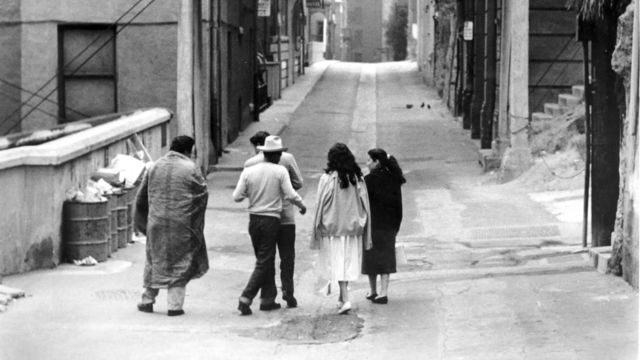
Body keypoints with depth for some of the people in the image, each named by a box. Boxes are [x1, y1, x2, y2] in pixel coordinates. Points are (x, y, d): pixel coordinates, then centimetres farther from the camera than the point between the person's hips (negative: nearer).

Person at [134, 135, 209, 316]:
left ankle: (147, 300, 21)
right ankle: (174, 305, 4)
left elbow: (141, 196, 11)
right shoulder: (191, 169, -7)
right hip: (182, 225, -4)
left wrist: (141, 221, 22)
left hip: (156, 223, 4)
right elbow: (203, 194, -5)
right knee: (180, 263, 5)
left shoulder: (155, 167, 6)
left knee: (155, 260, 16)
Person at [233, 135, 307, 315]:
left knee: (266, 260, 17)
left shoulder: (248, 171, 0)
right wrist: (302, 206, 7)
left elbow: (237, 197, -3)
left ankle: (268, 299, 20)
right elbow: (290, 195, -11)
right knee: (263, 263, 0)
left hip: (254, 218, 4)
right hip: (271, 219, -4)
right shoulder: (280, 171, -8)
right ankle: (245, 299, -10)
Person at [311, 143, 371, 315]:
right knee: (349, 262, 14)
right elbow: (365, 205, 3)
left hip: (333, 228, -4)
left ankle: (345, 299, -13)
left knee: (337, 263, -1)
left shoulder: (327, 179, -10)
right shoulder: (358, 179, 0)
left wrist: (317, 230, 3)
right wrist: (366, 235, 9)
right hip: (352, 228, 4)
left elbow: (320, 205, -6)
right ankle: (342, 298, 25)